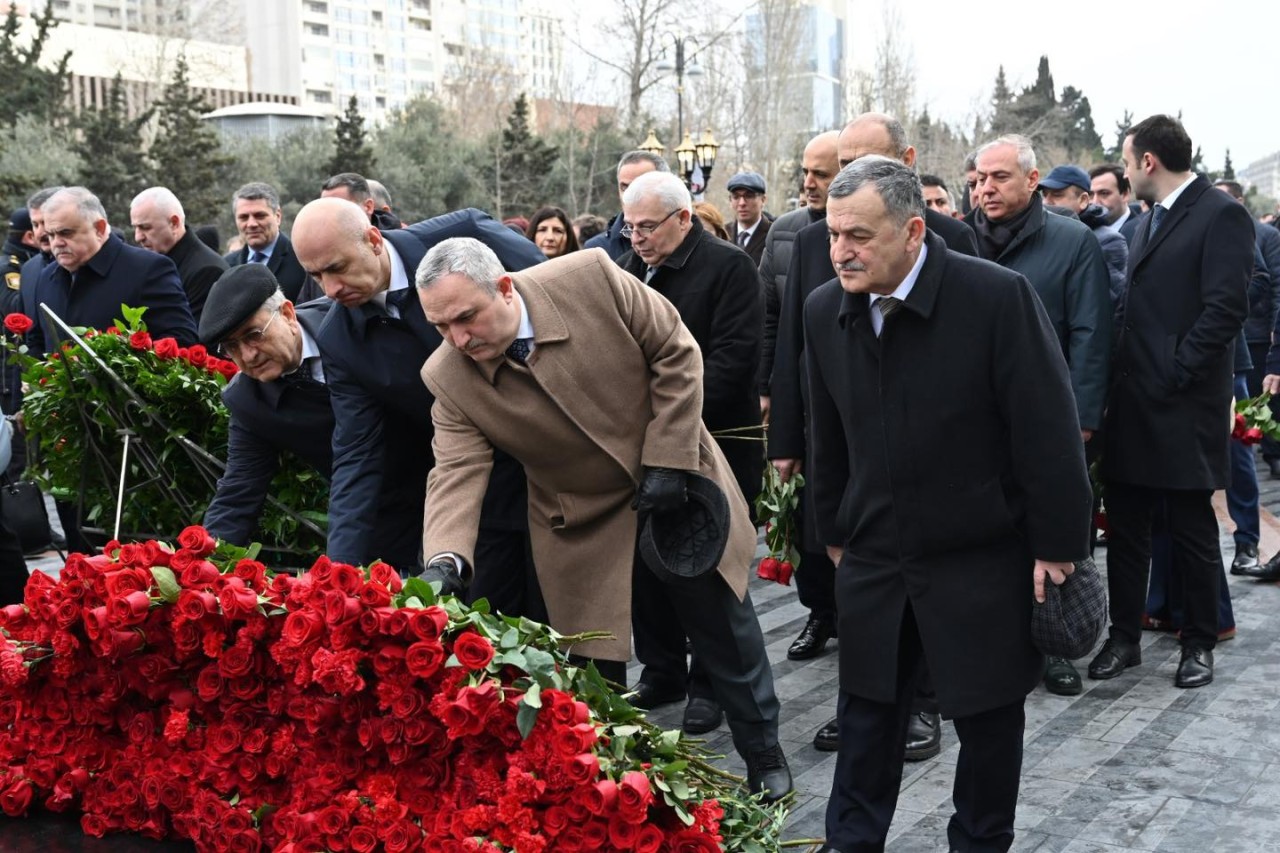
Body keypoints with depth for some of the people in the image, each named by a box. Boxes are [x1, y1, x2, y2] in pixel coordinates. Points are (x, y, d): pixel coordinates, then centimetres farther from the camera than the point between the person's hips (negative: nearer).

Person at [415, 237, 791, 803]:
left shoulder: (591, 279, -23)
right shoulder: (449, 378, -17)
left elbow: (677, 353, -14)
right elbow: (457, 472, -21)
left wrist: (669, 458, -17)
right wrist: (444, 559, -39)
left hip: (677, 486, 0)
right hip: (585, 529, 1)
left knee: (728, 636, 14)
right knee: (595, 663, 5)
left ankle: (765, 758, 37)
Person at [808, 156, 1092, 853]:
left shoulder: (998, 297, -19)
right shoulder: (825, 311, -2)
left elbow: (1048, 431, -15)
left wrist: (1057, 546, -13)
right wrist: (834, 532, 14)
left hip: (984, 560, -4)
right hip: (873, 556, 4)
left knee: (989, 717, 12)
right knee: (867, 712, 14)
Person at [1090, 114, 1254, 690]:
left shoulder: (1220, 215, -9)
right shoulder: (1148, 220, 17)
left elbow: (1226, 309, -17)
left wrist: (1172, 375, -17)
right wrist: (1122, 378, 9)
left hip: (1183, 406, -7)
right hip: (1133, 404, 8)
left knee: (1192, 531, 5)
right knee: (1125, 528, 11)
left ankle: (1199, 644, 19)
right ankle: (1124, 637, 21)